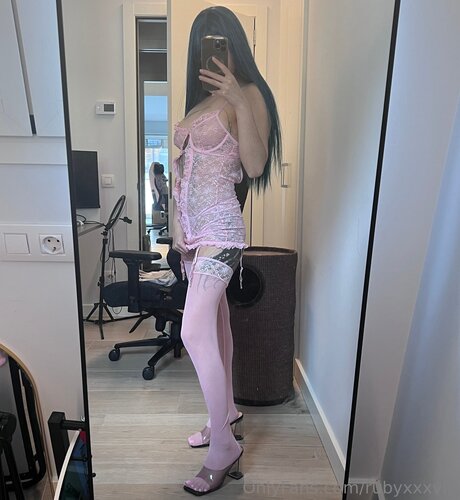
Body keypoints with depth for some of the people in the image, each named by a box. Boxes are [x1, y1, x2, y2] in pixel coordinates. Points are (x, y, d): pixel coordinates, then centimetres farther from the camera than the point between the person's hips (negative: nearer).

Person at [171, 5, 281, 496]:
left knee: (195, 333, -13)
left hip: (219, 228, -8)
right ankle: (227, 410, 32)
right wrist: (180, 229, 15)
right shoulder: (202, 99, 18)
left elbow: (255, 168, -17)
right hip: (195, 226, 8)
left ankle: (223, 448, 4)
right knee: (215, 323, 14)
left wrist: (241, 101, -23)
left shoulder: (248, 94, -4)